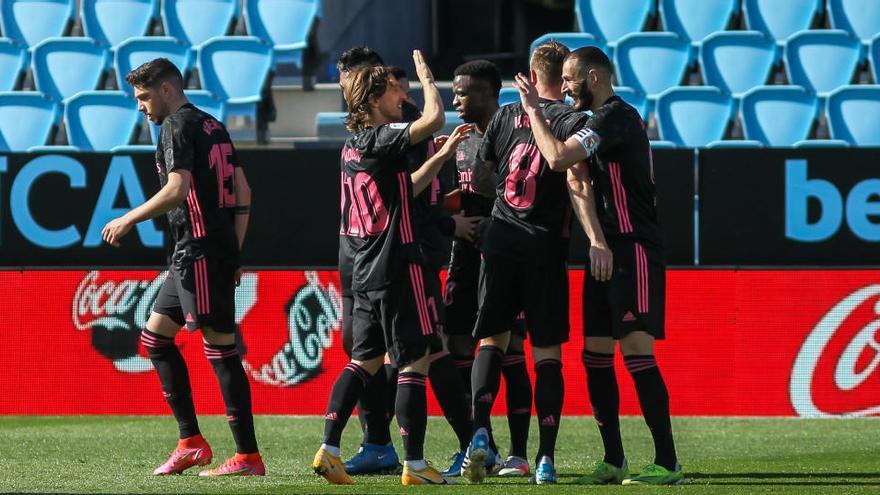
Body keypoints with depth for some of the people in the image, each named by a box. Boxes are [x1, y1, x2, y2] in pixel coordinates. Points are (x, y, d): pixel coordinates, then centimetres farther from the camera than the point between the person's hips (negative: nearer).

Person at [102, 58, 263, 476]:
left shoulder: (178, 126, -8)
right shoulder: (214, 127, 20)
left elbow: (177, 189, -19)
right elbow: (243, 194, 19)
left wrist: (129, 220, -10)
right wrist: (233, 255, 20)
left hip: (200, 250, -10)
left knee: (220, 347, -9)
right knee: (155, 336, 15)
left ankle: (248, 455, -9)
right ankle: (191, 442, 12)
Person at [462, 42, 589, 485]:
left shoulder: (506, 116, 9)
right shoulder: (572, 120, -2)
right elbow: (573, 177, -14)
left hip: (499, 243, 2)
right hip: (545, 248, -2)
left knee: (492, 340, 10)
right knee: (547, 351, 3)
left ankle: (480, 431, -13)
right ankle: (545, 457, -4)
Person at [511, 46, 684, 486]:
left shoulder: (616, 117, -12)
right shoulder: (600, 121, 20)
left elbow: (557, 157, -19)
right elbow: (584, 186, 15)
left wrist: (533, 111, -7)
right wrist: (597, 242, 0)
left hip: (633, 250, -10)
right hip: (607, 252, 10)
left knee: (636, 350, -14)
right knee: (595, 354, 8)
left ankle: (667, 463, -14)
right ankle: (613, 462, 13)